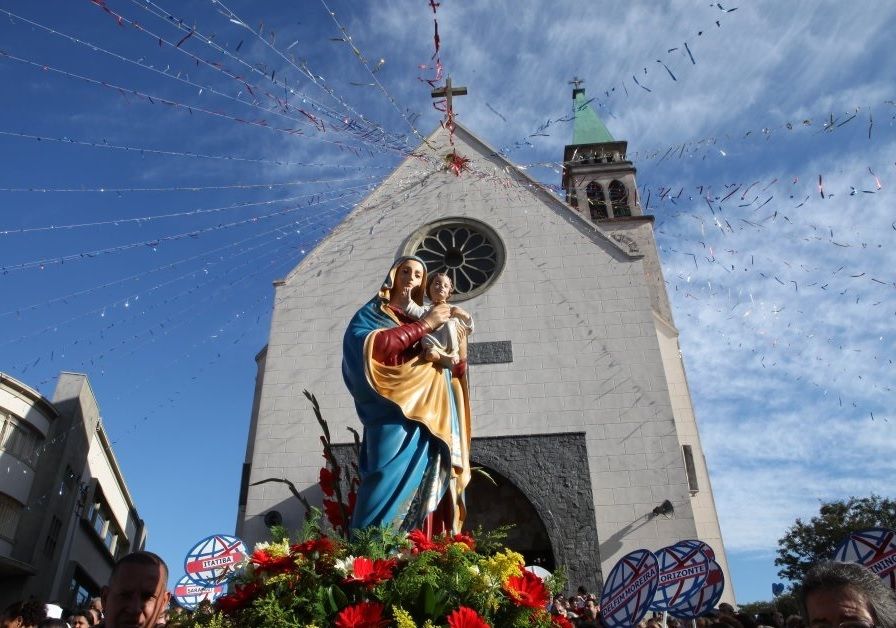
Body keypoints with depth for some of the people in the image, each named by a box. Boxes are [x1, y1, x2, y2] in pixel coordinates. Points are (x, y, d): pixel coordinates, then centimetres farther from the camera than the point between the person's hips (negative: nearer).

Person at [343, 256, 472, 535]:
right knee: (392, 494, -20)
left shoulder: (421, 318, 30)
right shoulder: (372, 313, 13)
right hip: (397, 418, -5)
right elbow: (369, 345, -10)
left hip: (432, 422, 6)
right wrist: (424, 325, -5)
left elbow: (447, 359, 28)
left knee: (426, 498, -6)